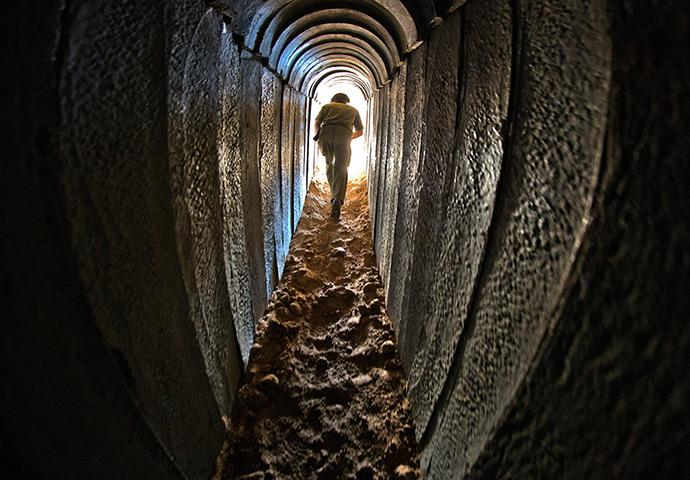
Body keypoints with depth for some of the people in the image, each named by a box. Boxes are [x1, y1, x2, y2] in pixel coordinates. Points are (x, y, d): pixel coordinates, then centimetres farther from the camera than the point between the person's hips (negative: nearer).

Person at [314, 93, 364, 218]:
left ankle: (334, 193, 32)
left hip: (326, 132, 1)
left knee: (329, 163, 24)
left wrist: (319, 137, 27)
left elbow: (316, 123, 15)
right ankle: (337, 200, -29)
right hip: (343, 134, -1)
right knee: (341, 169, -9)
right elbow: (360, 132, 36)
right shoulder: (353, 110, 34)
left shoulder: (327, 107, 30)